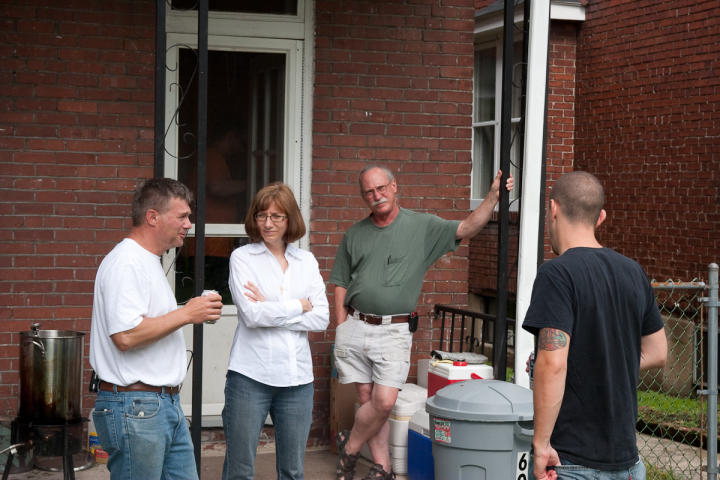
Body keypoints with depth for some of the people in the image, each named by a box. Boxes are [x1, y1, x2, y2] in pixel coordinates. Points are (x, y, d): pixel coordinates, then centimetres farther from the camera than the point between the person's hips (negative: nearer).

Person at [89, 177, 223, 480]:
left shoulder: (148, 261, 18)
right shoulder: (126, 263, -15)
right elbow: (125, 335, -25)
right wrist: (186, 314, -17)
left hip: (166, 403, 10)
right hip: (134, 407, -10)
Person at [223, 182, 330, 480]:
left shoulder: (307, 261, 9)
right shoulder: (242, 258, 0)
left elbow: (321, 319, 0)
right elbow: (251, 315, -12)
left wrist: (270, 311, -8)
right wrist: (299, 306, -4)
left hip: (297, 377, 3)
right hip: (250, 376, -3)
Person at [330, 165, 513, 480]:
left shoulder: (423, 227, 2)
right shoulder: (355, 235, 10)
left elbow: (467, 229, -7)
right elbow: (341, 284, 12)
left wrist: (493, 196, -21)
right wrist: (342, 328, 3)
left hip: (394, 331, -2)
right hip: (355, 327, 2)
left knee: (384, 402, -10)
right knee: (367, 400, 4)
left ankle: (349, 447, 15)